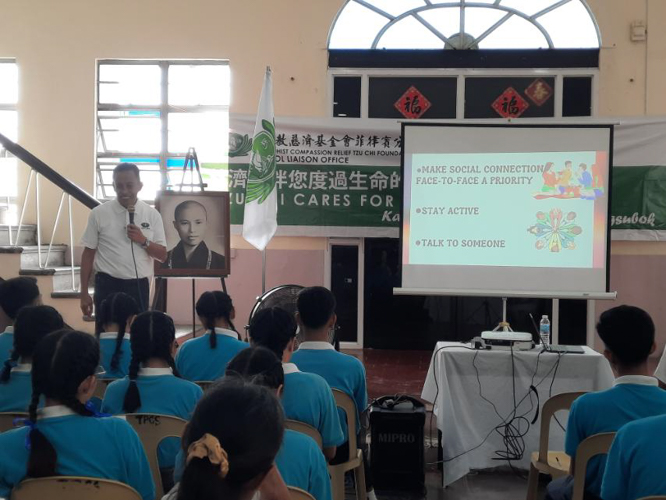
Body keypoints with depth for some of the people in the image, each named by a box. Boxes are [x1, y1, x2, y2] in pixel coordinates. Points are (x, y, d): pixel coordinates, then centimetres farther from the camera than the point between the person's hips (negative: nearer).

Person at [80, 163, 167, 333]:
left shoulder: (152, 215, 3)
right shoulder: (99, 213, -2)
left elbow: (162, 256, 4)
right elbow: (88, 253, 2)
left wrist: (143, 241, -14)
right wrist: (84, 292, -1)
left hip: (138, 286, 2)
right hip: (108, 285, -2)